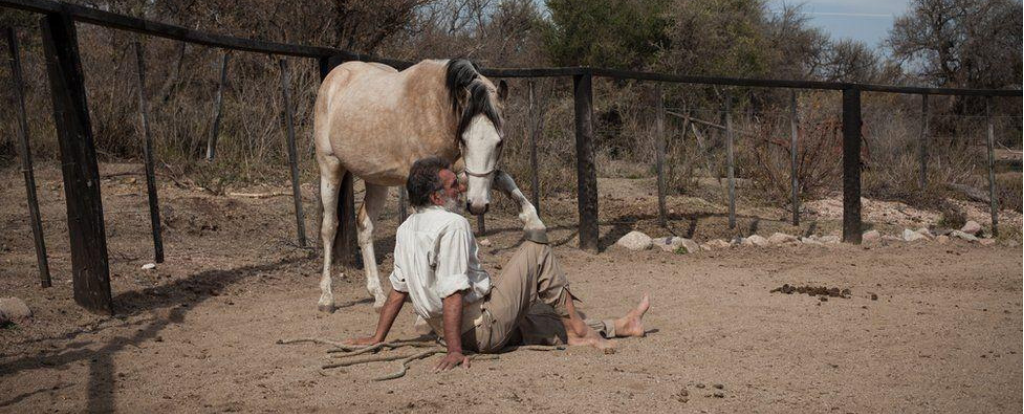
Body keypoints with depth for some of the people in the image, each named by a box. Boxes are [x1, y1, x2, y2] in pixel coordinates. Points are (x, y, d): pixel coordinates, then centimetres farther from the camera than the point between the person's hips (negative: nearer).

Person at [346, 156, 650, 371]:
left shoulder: (406, 229, 7)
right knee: (536, 248, 1)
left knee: (545, 318, 24)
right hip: (484, 329, -9)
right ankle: (579, 328, 9)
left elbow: (398, 289, 10)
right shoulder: (453, 224, -20)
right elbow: (452, 293, -25)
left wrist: (377, 338, 17)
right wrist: (455, 351, -25)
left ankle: (620, 327, 34)